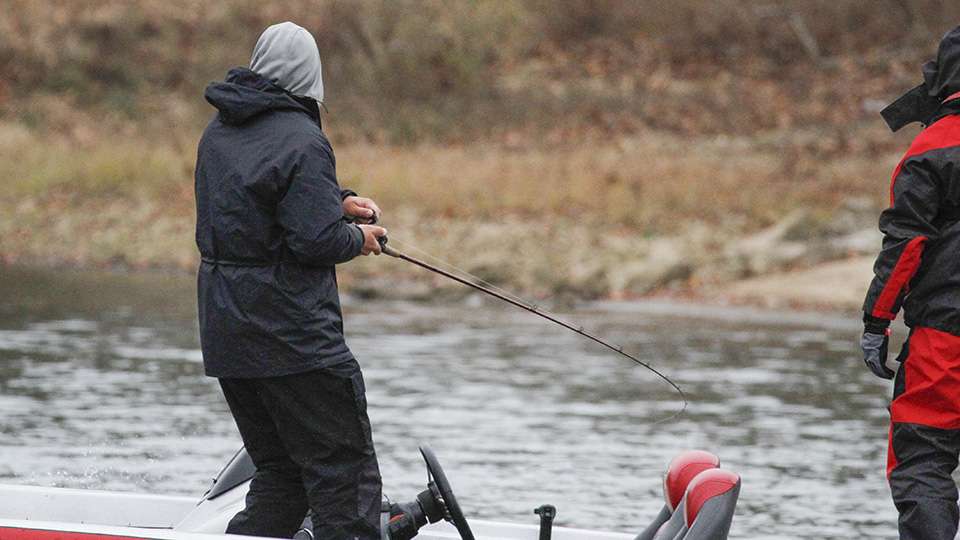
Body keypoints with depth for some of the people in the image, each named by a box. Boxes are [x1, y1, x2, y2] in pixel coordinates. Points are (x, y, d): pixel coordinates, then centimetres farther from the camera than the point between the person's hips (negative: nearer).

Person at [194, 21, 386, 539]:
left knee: (280, 469, 16)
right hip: (289, 335, -8)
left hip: (224, 331, 8)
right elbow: (315, 241, -19)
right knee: (345, 469, -4)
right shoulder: (301, 140, -15)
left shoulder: (219, 131, 12)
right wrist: (358, 237, 1)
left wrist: (337, 202, 13)